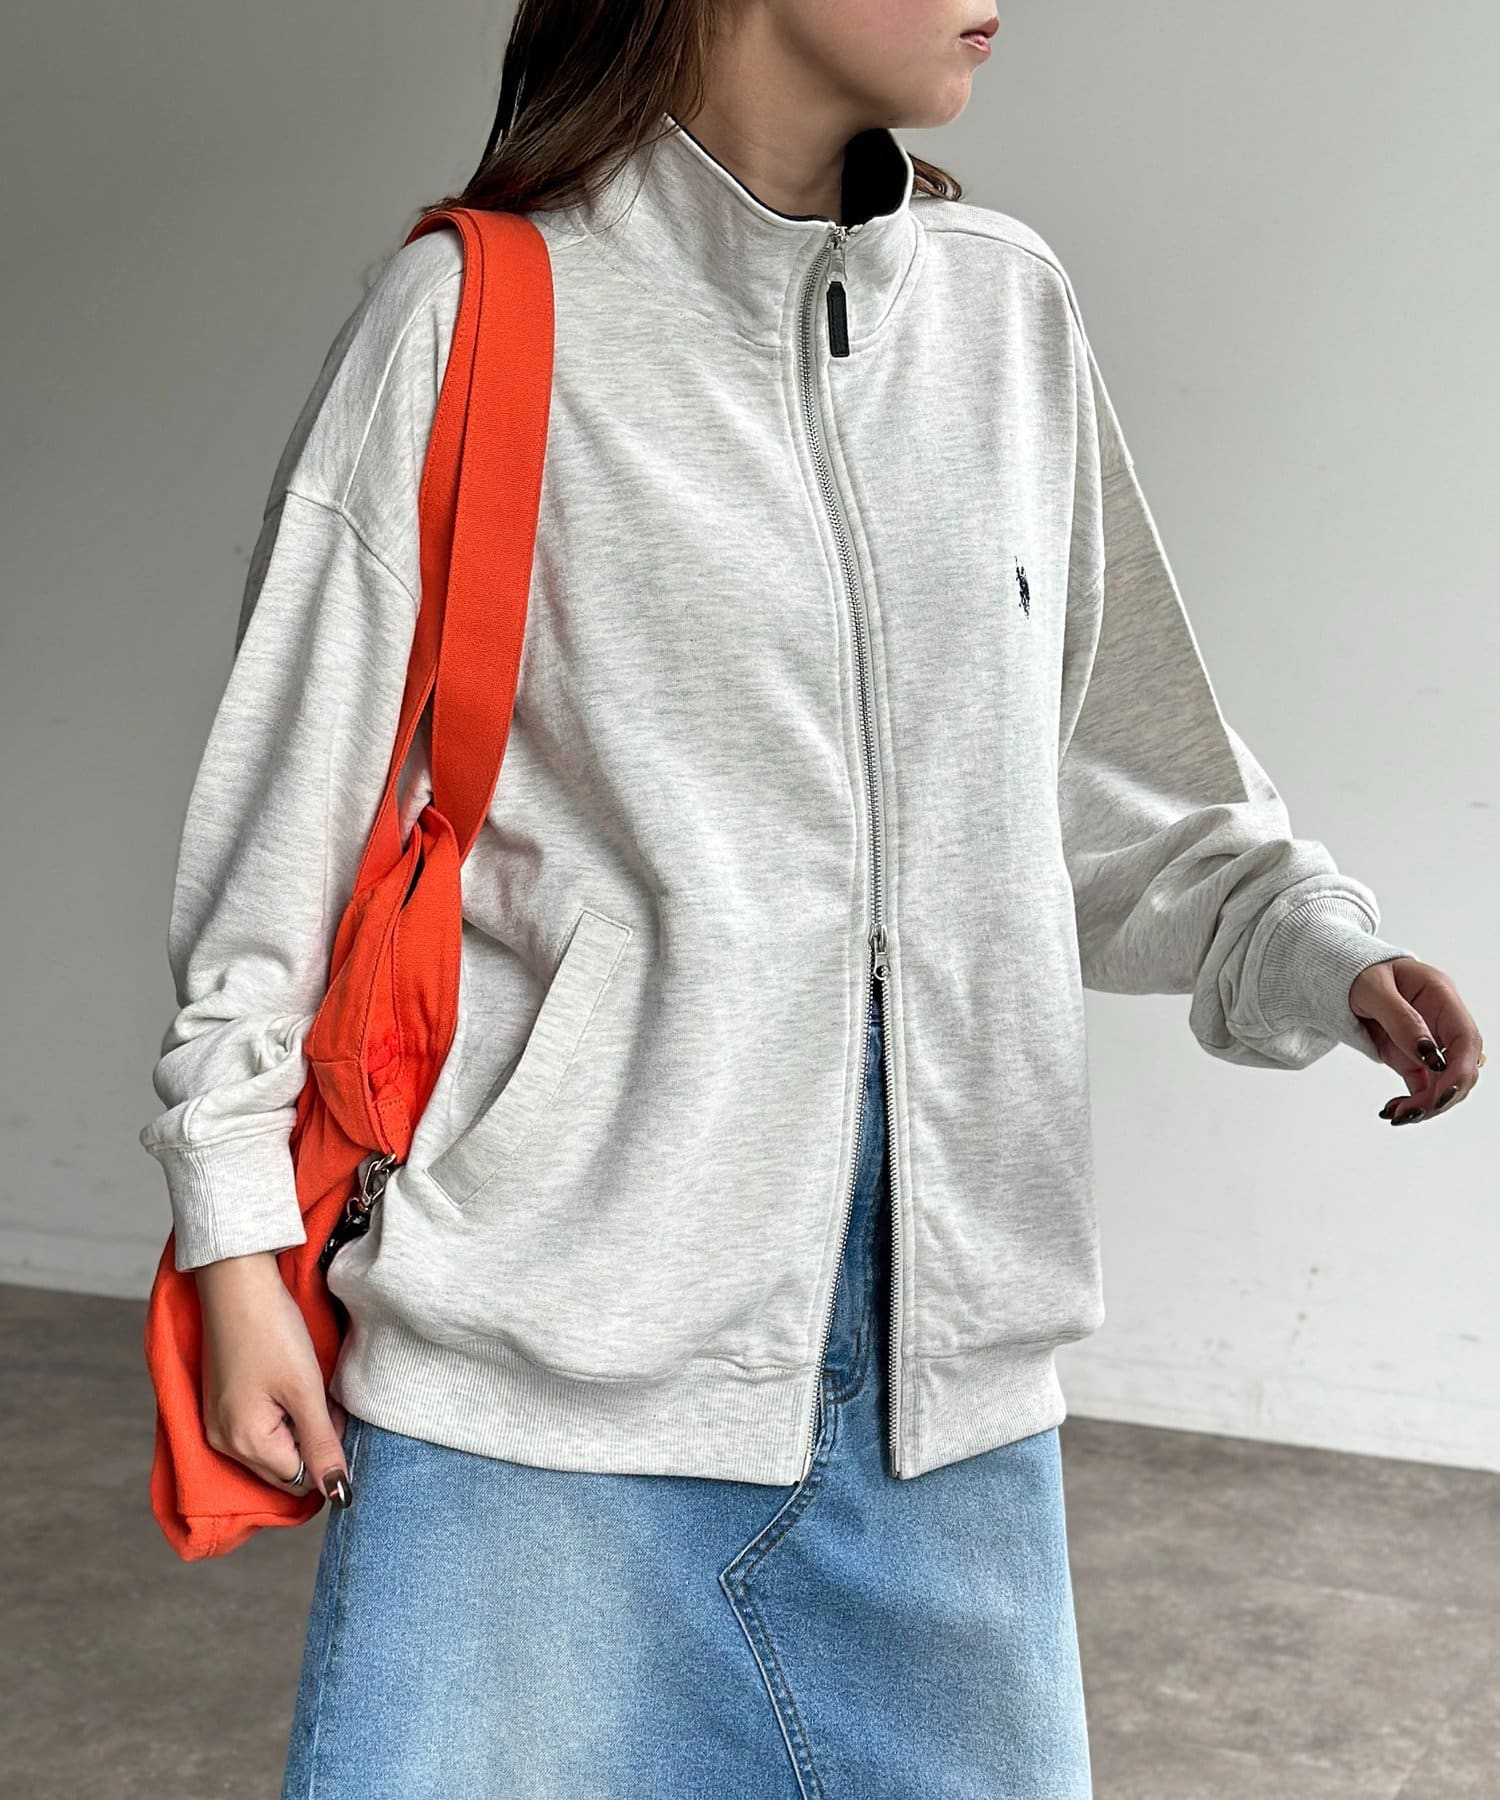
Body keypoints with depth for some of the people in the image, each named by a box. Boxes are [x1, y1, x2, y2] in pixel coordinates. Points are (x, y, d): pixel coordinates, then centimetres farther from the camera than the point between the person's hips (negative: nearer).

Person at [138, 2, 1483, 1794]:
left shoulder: (1010, 309, 10)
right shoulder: (478, 317, -3)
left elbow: (1113, 786, 15)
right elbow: (292, 806, -2)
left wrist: (1311, 947, -1)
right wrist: (238, 1237, -3)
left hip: (943, 1332, 5)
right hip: (555, 1322, -4)